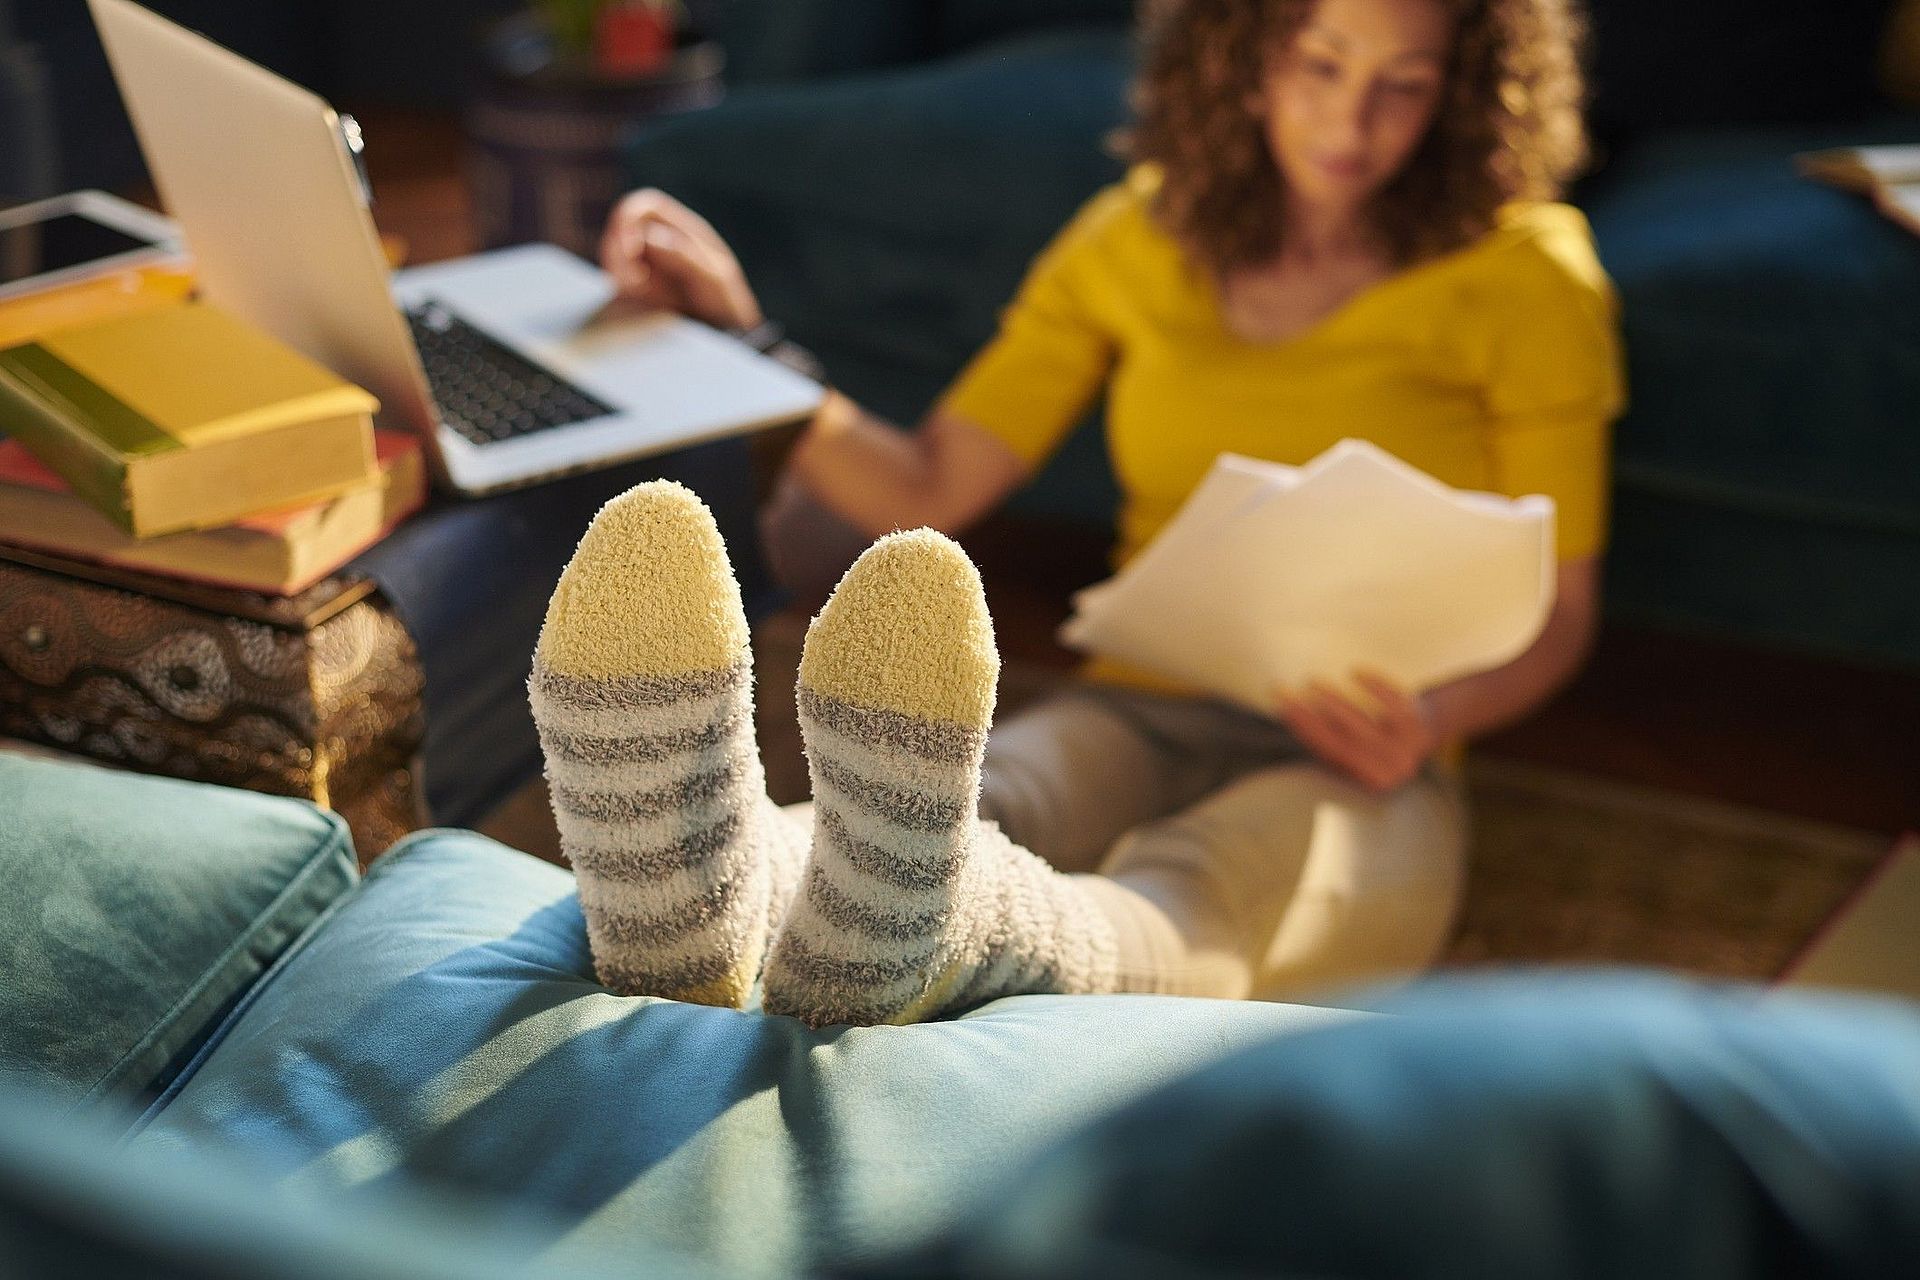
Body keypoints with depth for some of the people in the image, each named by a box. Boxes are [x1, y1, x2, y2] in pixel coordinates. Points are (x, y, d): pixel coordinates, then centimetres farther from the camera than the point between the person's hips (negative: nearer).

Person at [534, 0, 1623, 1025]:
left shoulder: (1524, 276, 3)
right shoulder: (1141, 237, 13)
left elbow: (1558, 610, 4)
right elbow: (930, 490, 10)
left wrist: (1435, 719, -17)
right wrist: (739, 342, -2)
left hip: (1347, 774, -2)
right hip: (1133, 717, 3)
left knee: (1189, 900, -40)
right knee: (951, 805, -35)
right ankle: (738, 884, -68)